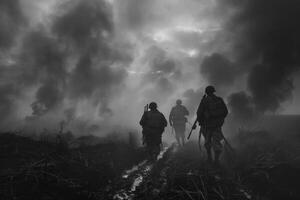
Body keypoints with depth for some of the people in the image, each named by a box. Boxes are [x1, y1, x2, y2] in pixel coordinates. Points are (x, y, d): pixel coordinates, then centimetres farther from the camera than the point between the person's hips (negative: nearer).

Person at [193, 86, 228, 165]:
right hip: (218, 124, 2)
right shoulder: (219, 100, 3)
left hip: (207, 124, -1)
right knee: (216, 141, 6)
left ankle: (209, 157, 20)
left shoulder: (204, 101, -7)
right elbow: (226, 111, 7)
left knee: (208, 141, 17)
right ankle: (217, 158, -7)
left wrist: (200, 121, 6)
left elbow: (199, 113, -10)